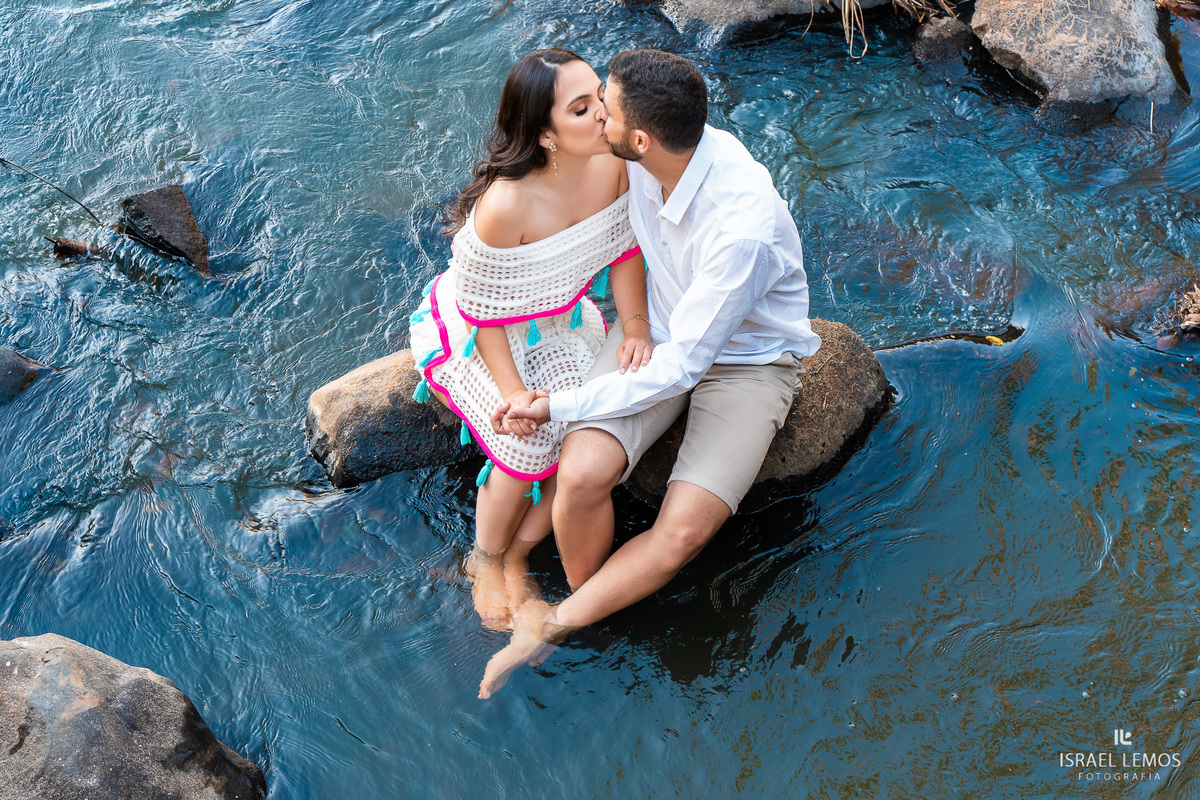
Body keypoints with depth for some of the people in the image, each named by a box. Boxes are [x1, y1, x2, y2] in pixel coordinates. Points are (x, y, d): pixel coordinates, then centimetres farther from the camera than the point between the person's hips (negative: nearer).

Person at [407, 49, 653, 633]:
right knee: (531, 442, -24)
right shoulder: (505, 204, -37)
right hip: (472, 331, -6)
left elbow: (624, 250, -2)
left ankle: (515, 554, 7)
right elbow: (484, 313, -23)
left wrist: (636, 327, -14)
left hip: (557, 320, 6)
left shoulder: (611, 164, -19)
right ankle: (485, 561, 8)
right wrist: (513, 392, -28)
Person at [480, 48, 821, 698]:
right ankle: (583, 604, 7)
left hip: (747, 361, -5)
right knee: (581, 474, -21)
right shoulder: (647, 158, -15)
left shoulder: (744, 228, -36)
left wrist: (556, 404, -25)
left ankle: (553, 625, -2)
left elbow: (678, 367, -29)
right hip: (659, 330, 5)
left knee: (683, 533, -24)